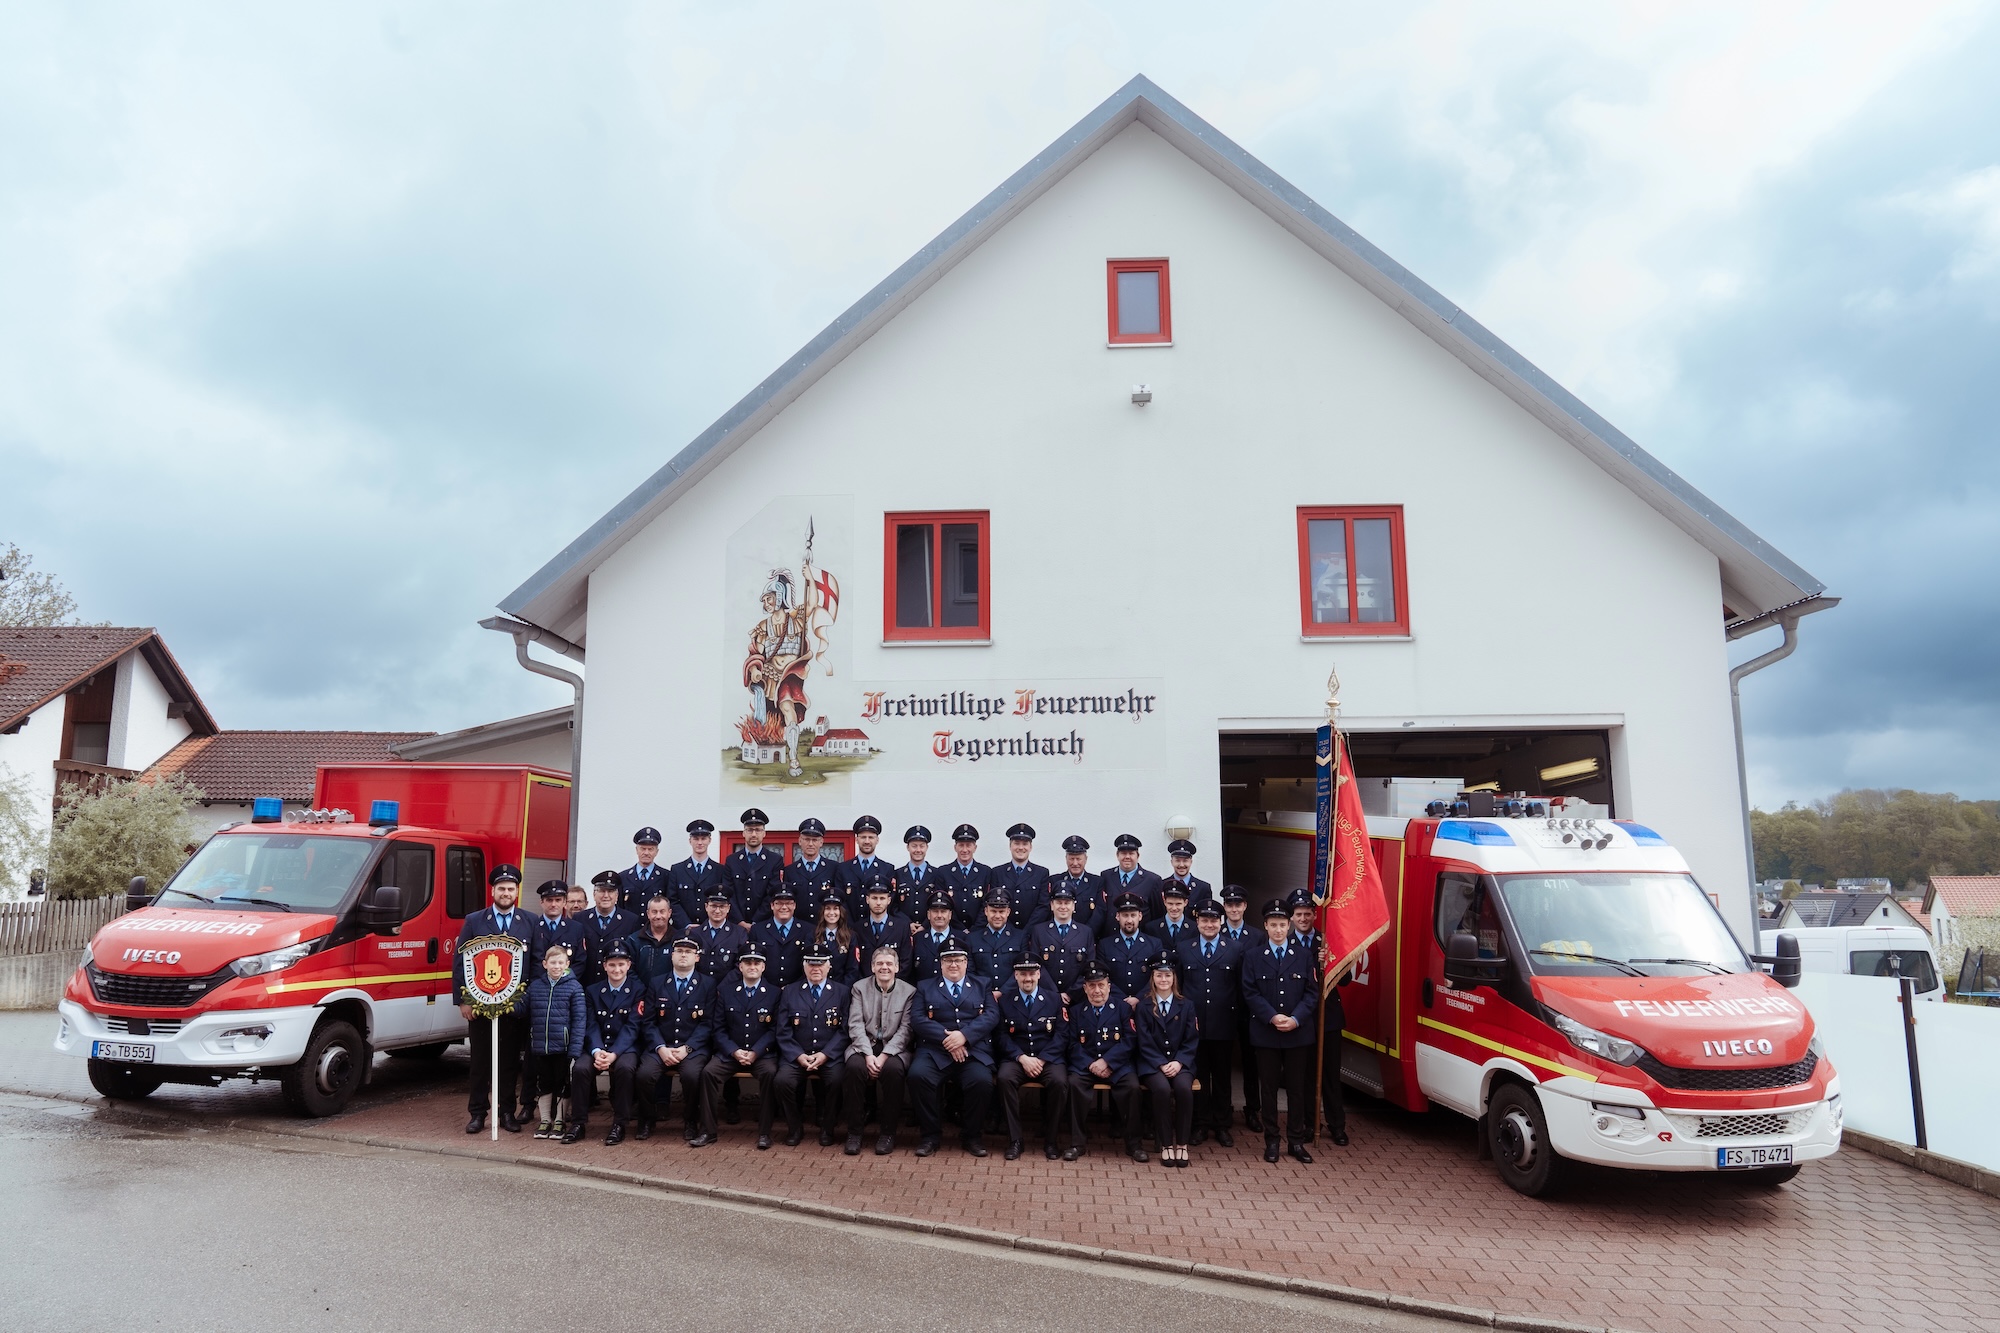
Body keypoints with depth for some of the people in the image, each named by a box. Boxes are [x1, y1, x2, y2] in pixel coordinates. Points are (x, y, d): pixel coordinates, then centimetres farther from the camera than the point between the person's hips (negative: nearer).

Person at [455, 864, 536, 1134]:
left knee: (511, 1061, 8)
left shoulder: (529, 923, 4)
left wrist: (532, 998, -4)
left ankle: (508, 1112, 18)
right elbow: (459, 962, 1)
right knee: (480, 1060, 7)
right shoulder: (474, 921, 3)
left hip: (517, 1006, 0)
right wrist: (463, 1000, -5)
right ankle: (477, 1113, 17)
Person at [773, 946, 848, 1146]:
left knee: (837, 1080, -30)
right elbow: (783, 1031, 4)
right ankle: (795, 1128, -1)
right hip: (796, 1056, 1)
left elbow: (844, 1030, -1)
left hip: (830, 1056, -1)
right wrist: (798, 1056, -11)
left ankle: (827, 1128, -4)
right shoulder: (790, 992, 10)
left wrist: (824, 1054, -14)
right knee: (782, 1080, -27)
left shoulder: (842, 992, 7)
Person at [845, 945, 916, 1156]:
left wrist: (884, 1055, -18)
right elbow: (856, 1025, -2)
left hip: (894, 1048, -1)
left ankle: (887, 1133, -18)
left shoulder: (909, 991, 3)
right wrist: (868, 1054, -17)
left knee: (892, 1068, -34)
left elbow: (905, 1029, -5)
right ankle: (853, 1133, -19)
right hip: (864, 1046, 1)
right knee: (855, 1066, -32)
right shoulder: (859, 988, 7)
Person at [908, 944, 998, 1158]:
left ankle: (972, 1136, -5)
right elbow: (917, 1019, 2)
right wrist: (946, 1038, -13)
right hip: (934, 1050, 0)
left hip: (974, 1050, 0)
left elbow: (992, 1015, 3)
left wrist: (964, 1034, -13)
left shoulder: (981, 987, 20)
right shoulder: (925, 988, 19)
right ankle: (930, 1135, -10)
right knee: (917, 1075, -29)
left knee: (982, 1080, -30)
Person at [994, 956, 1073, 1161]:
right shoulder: (1005, 999, 8)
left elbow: (1062, 1034, 0)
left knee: (1060, 1081, -31)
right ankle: (1014, 1139, -20)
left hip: (1049, 1058, 0)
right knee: (1004, 1078, -32)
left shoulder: (1054, 999, 8)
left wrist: (1042, 1059, -13)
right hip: (1016, 1058, 0)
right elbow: (1002, 1035, 1)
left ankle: (1050, 1140, -12)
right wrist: (1022, 1058, -14)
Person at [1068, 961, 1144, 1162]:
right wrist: (1091, 1065, -14)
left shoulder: (1122, 1008, 6)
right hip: (1085, 1065, 1)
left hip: (1117, 1065, -1)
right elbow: (1074, 1045, 3)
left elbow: (1129, 1041, -4)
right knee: (1073, 1083, -30)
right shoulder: (1076, 1011, 12)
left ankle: (1133, 1144, -14)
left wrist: (1106, 1061, -15)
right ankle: (1076, 1143, -18)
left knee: (1132, 1086, -30)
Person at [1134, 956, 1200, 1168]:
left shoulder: (1186, 1006, 10)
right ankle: (1165, 1144, -19)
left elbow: (1192, 1040, 5)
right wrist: (1161, 1064, -13)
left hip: (1180, 1063, 1)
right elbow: (1145, 1042, 0)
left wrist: (1179, 1062, -11)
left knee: (1184, 1088, -31)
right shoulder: (1144, 1006, 6)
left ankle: (1181, 1143, -17)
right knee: (1162, 1089, -33)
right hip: (1152, 1064, -1)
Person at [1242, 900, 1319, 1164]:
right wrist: (1272, 1017, -16)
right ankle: (1271, 1141, 13)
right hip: (1265, 1033, -1)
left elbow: (1312, 993, 2)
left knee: (1297, 1087, 5)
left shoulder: (1303, 957, 6)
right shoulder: (1253, 958, 4)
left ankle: (1296, 1140, 14)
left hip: (1298, 1033, 1)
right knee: (1269, 1088, 5)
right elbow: (1250, 993, -3)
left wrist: (1296, 1019, -13)